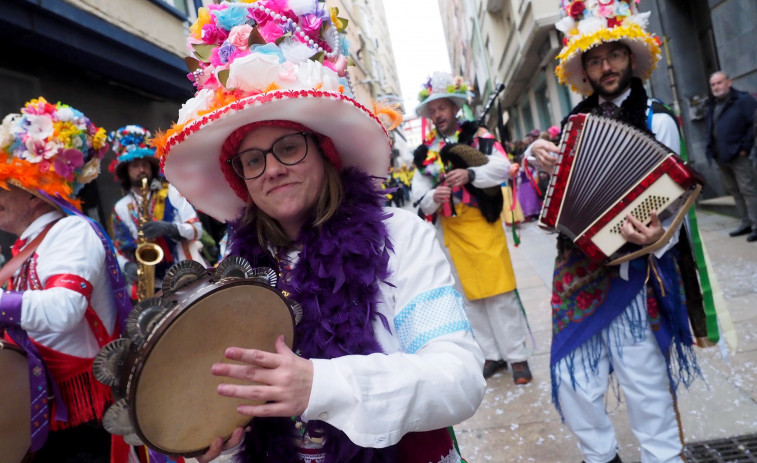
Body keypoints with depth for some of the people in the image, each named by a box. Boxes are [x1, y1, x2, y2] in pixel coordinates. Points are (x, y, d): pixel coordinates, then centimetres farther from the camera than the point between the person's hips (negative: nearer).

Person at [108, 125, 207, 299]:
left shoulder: (171, 192, 4)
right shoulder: (121, 208, 9)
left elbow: (197, 229, -1)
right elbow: (120, 250, 10)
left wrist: (169, 228, -18)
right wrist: (128, 267, -11)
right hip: (154, 285, 1)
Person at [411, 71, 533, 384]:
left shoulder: (477, 135, 1)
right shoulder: (426, 152, 8)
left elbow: (502, 167, -13)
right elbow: (419, 195, 3)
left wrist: (470, 174, -29)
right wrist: (433, 197, -20)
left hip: (484, 224, -3)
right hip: (452, 231, 4)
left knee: (501, 293, -3)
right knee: (472, 296, 9)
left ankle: (517, 356, 10)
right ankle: (493, 355, 22)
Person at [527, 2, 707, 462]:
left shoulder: (656, 120, -3)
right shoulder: (577, 119, 11)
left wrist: (656, 234, -29)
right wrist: (540, 154, -1)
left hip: (628, 267, -4)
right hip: (577, 266, 5)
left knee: (644, 380, 0)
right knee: (573, 378, 10)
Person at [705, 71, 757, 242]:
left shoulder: (743, 100, -6)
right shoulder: (712, 105, 17)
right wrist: (710, 149, 12)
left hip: (738, 155, -8)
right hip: (721, 157, 8)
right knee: (735, 192, 12)